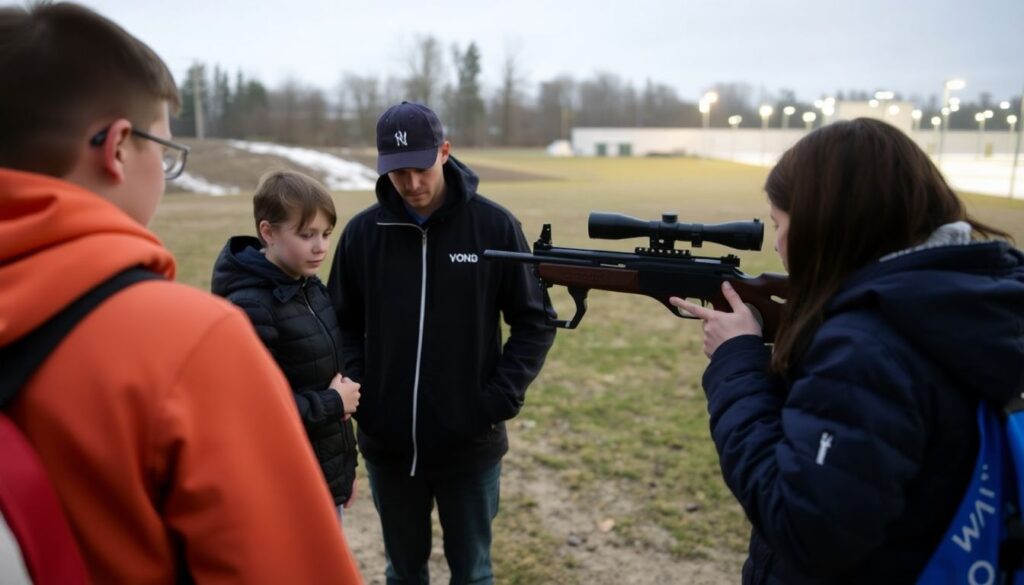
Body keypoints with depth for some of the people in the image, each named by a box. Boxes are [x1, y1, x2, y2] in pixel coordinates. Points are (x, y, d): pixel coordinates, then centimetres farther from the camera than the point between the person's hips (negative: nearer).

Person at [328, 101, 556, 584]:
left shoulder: (494, 226, -9)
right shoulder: (362, 232, -3)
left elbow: (534, 321, -3)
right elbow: (344, 323, 7)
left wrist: (501, 400, -11)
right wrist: (357, 392, -6)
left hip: (470, 443, -2)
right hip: (387, 443, 2)